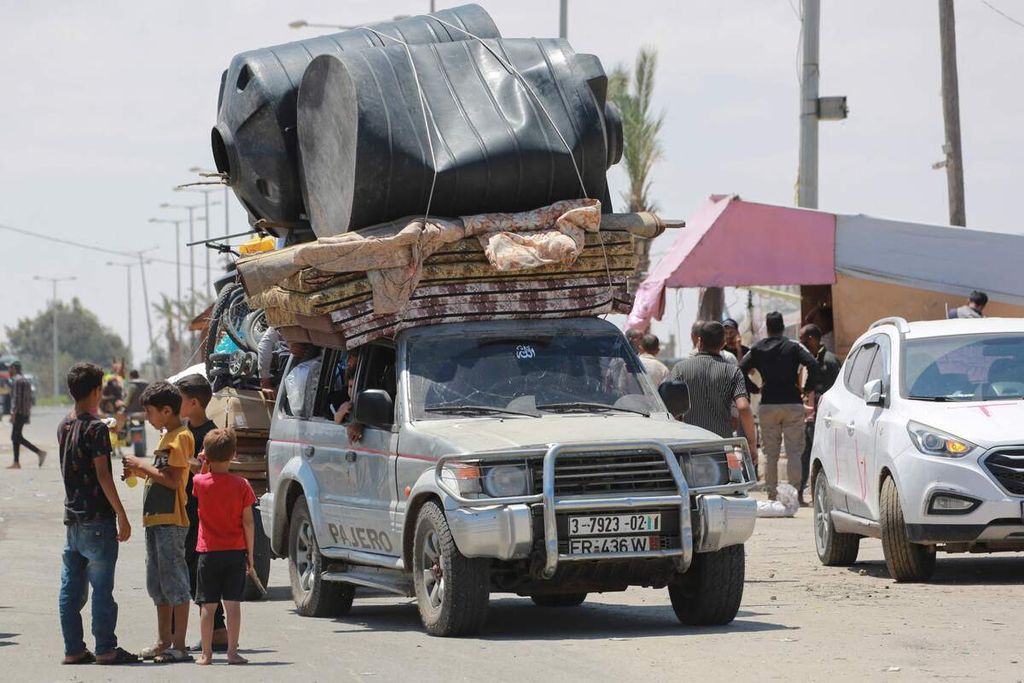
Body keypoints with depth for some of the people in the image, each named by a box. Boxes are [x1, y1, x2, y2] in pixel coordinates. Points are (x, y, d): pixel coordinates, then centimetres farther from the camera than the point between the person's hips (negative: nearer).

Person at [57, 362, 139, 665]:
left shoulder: (64, 427, 10)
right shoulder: (96, 429, -13)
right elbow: (102, 476, -16)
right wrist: (122, 515, -13)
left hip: (72, 518, 8)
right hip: (97, 520, -8)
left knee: (71, 588, 7)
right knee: (102, 587, -3)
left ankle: (73, 649, 9)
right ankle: (105, 649, -2)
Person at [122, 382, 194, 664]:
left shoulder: (180, 437, -12)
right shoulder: (167, 436, 18)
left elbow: (173, 480, -19)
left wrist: (142, 466, -13)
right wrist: (140, 471, 8)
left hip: (171, 520, -10)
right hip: (155, 519, 10)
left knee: (174, 582, -8)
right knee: (157, 584, 13)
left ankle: (179, 646, -8)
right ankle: (164, 642, 19)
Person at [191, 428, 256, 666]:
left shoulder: (200, 482, -6)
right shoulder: (241, 485, -5)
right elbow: (248, 522, -4)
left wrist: (204, 466, 8)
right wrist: (249, 554, 4)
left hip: (209, 552, 0)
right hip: (235, 551, 0)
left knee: (208, 606, 4)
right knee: (233, 603, 2)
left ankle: (206, 653, 5)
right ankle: (232, 652, 1)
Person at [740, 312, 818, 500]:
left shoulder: (757, 349, 4)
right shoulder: (794, 347, -1)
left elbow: (740, 370, -3)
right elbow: (813, 365, -13)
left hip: (767, 406, 2)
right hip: (792, 403, -2)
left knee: (770, 453, 8)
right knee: (794, 452, 1)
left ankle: (771, 494, 6)